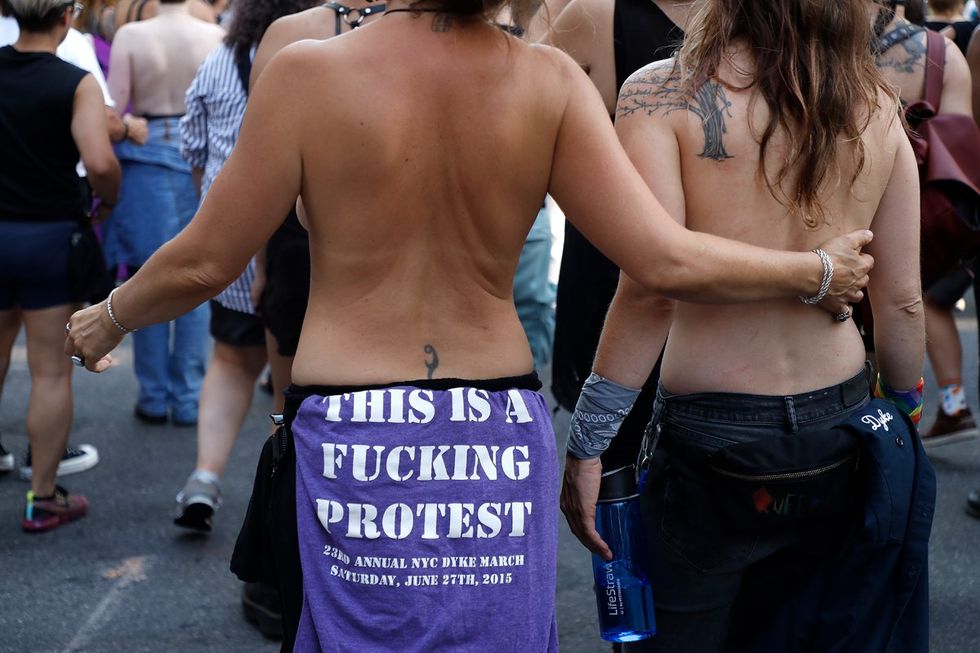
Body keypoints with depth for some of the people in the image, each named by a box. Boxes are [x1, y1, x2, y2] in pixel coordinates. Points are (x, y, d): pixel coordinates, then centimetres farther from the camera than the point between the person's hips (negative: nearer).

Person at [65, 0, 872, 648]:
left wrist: (107, 320, 17)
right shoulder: (550, 82, -6)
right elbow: (666, 260, -9)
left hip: (350, 446, -1)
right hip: (498, 442, 2)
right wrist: (818, 273, 7)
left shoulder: (307, 74, -10)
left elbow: (203, 262, -4)